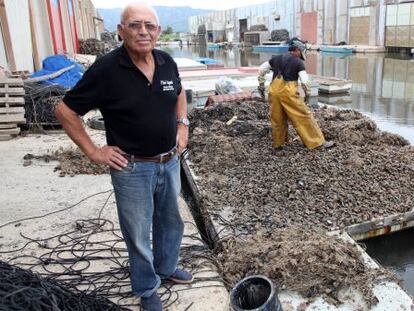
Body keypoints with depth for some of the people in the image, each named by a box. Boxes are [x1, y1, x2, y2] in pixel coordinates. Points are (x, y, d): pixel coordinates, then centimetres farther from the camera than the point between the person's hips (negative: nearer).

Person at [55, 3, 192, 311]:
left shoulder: (167, 62, -2)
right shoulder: (106, 69, -18)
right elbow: (66, 111, -10)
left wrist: (182, 125, 8)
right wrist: (94, 151, -11)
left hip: (170, 162, 6)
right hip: (132, 169, -5)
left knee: (171, 221, 23)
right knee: (138, 235, 12)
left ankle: (167, 266, 50)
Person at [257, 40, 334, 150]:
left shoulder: (276, 58, 17)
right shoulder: (298, 62, 2)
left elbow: (261, 69, 18)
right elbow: (304, 81, -4)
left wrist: (261, 86, 22)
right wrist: (307, 93, 9)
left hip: (274, 90, 5)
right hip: (288, 91, -5)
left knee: (277, 118, 16)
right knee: (303, 116, 2)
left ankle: (278, 144, 25)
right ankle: (317, 142, 6)